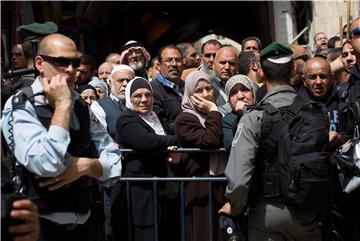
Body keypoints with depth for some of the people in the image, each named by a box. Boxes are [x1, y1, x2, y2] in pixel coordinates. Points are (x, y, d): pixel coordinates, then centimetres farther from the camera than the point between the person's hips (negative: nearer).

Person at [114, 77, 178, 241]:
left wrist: (172, 147, -2)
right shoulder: (126, 120, -7)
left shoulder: (153, 118, 18)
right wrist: (176, 139, -11)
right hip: (138, 191, -8)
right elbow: (146, 141, -25)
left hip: (157, 188, 8)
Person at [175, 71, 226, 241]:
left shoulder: (215, 115, 15)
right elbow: (210, 141, -23)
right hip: (202, 189, -7)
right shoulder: (184, 119, -8)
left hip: (222, 185, 7)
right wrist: (213, 111, -15)